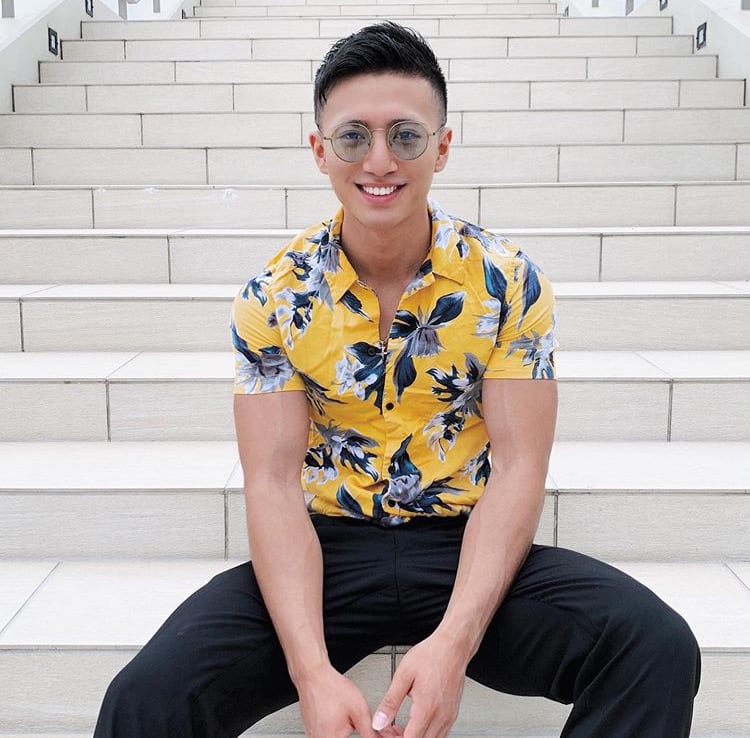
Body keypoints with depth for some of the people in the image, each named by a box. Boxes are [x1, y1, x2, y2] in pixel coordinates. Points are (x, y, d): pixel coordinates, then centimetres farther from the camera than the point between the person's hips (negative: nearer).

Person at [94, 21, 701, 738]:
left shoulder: (507, 281, -6)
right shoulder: (274, 297, -5)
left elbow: (518, 466, -9)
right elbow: (273, 483, -9)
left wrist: (454, 642, -24)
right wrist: (314, 671, -24)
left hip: (466, 546, 1)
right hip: (329, 549, 0)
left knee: (657, 648, -24)